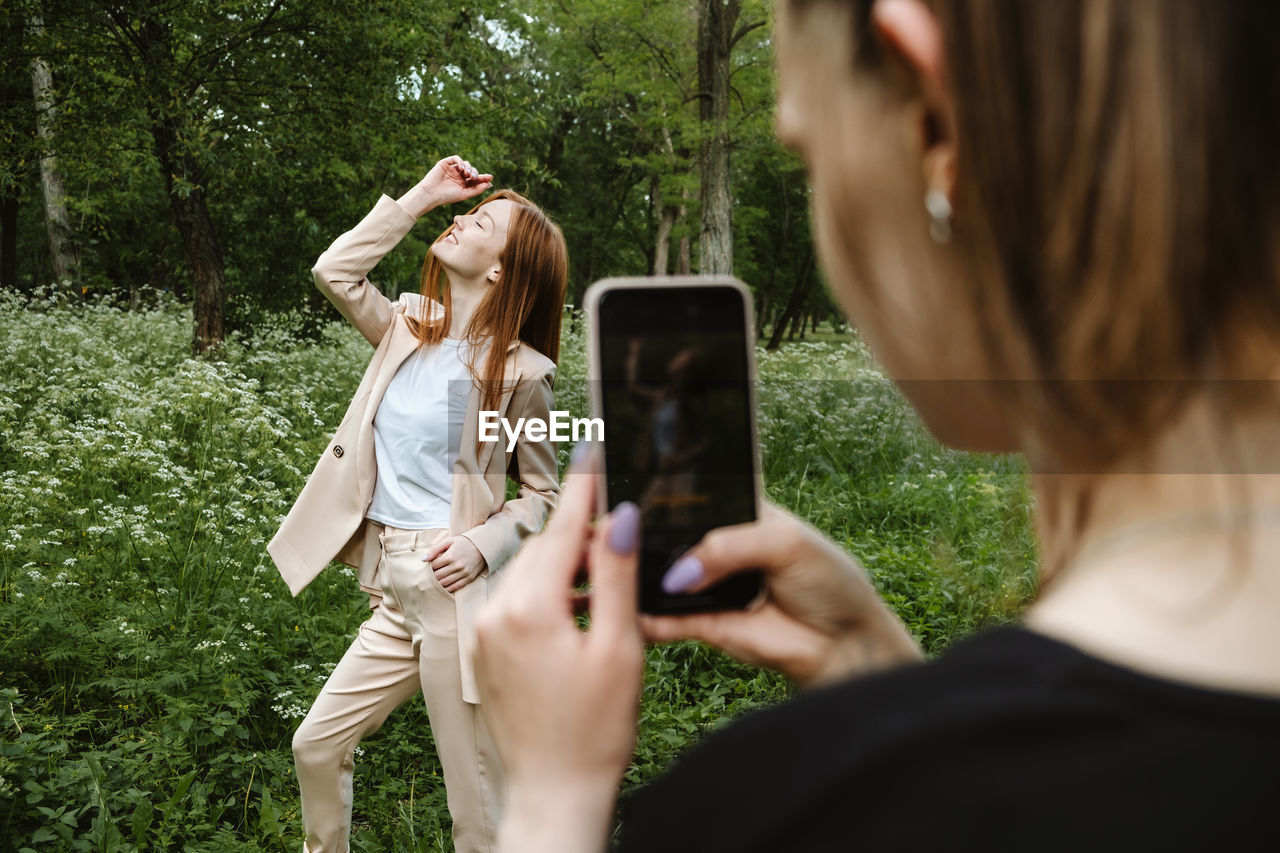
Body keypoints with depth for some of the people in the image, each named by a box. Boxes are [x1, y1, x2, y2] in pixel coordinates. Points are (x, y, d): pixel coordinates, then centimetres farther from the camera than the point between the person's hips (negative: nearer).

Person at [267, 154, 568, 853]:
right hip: (393, 593, 6)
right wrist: (421, 196, 6)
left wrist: (484, 545, -18)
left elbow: (542, 493, 0)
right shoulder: (410, 327, 7)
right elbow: (334, 272, 11)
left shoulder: (517, 372, -7)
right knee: (316, 745, 16)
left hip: (453, 591, -6)